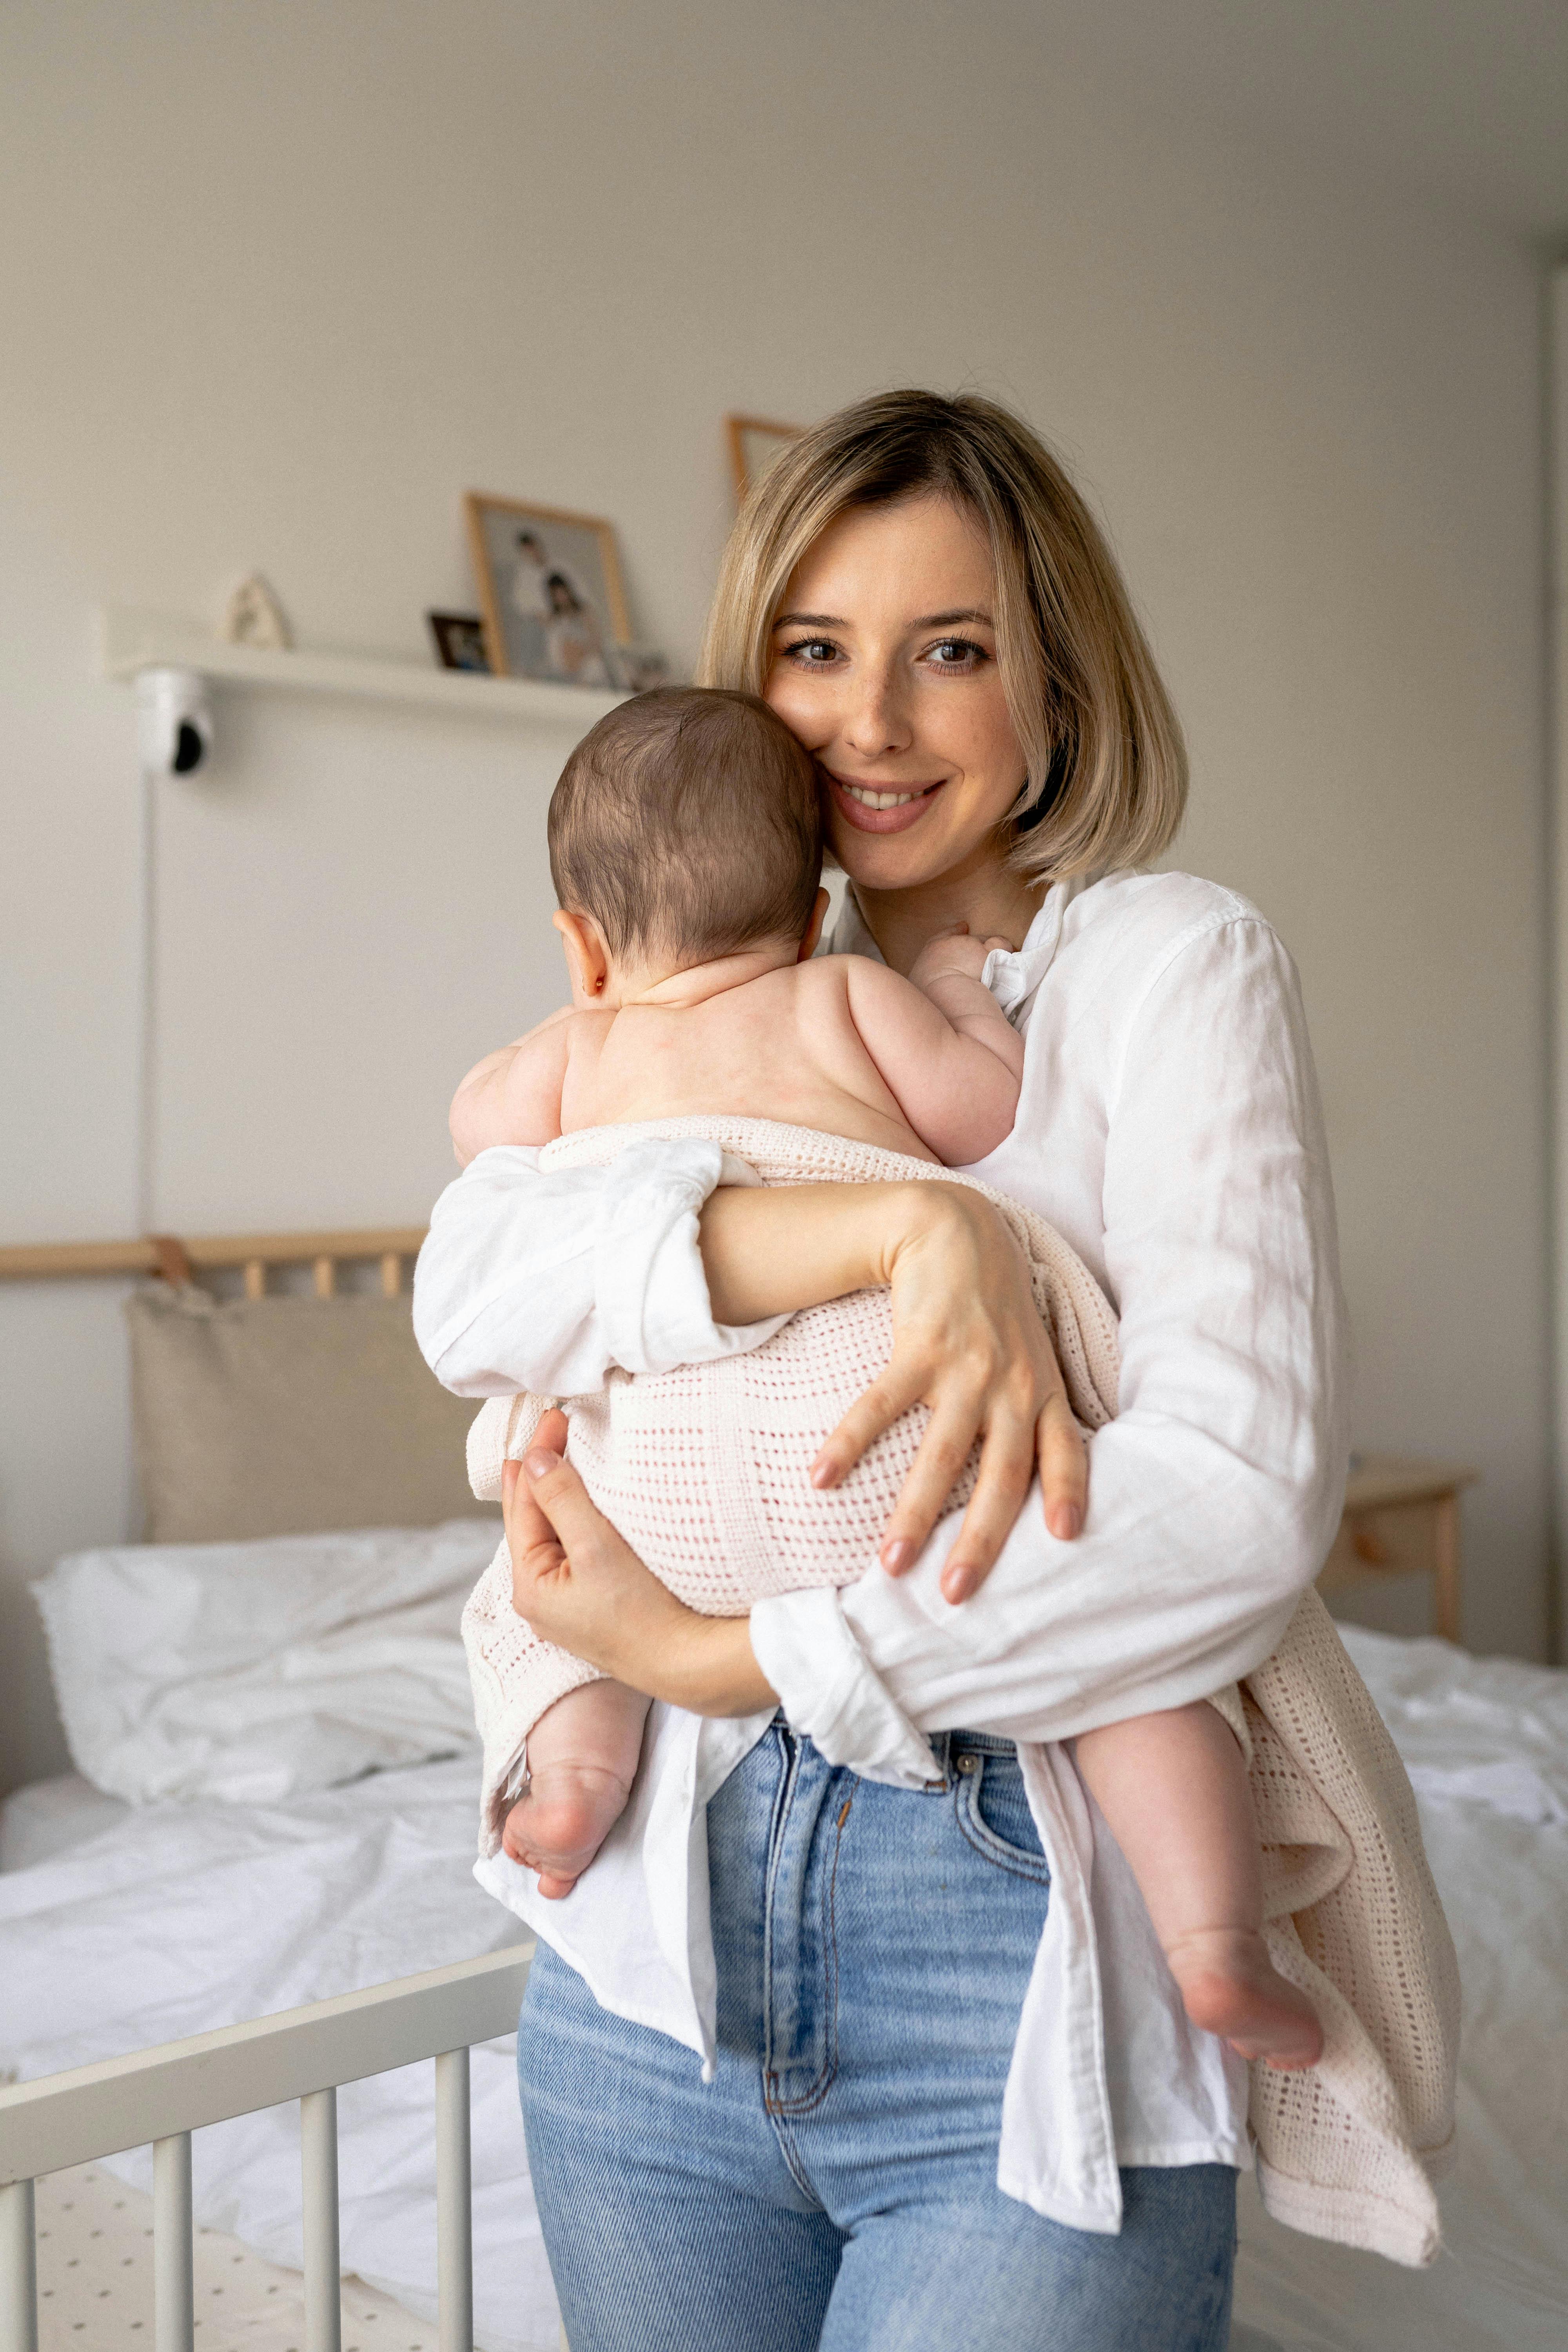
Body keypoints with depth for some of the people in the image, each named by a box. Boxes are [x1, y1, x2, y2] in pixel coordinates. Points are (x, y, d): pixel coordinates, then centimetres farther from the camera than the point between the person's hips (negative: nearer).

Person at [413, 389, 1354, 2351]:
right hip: (660, 1967, 4)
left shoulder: (1170, 961, -3)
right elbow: (468, 1294, -10)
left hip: (1025, 1998, -4)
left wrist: (712, 1655, -15)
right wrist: (891, 1228, -24)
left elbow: (1245, 1495, -17)